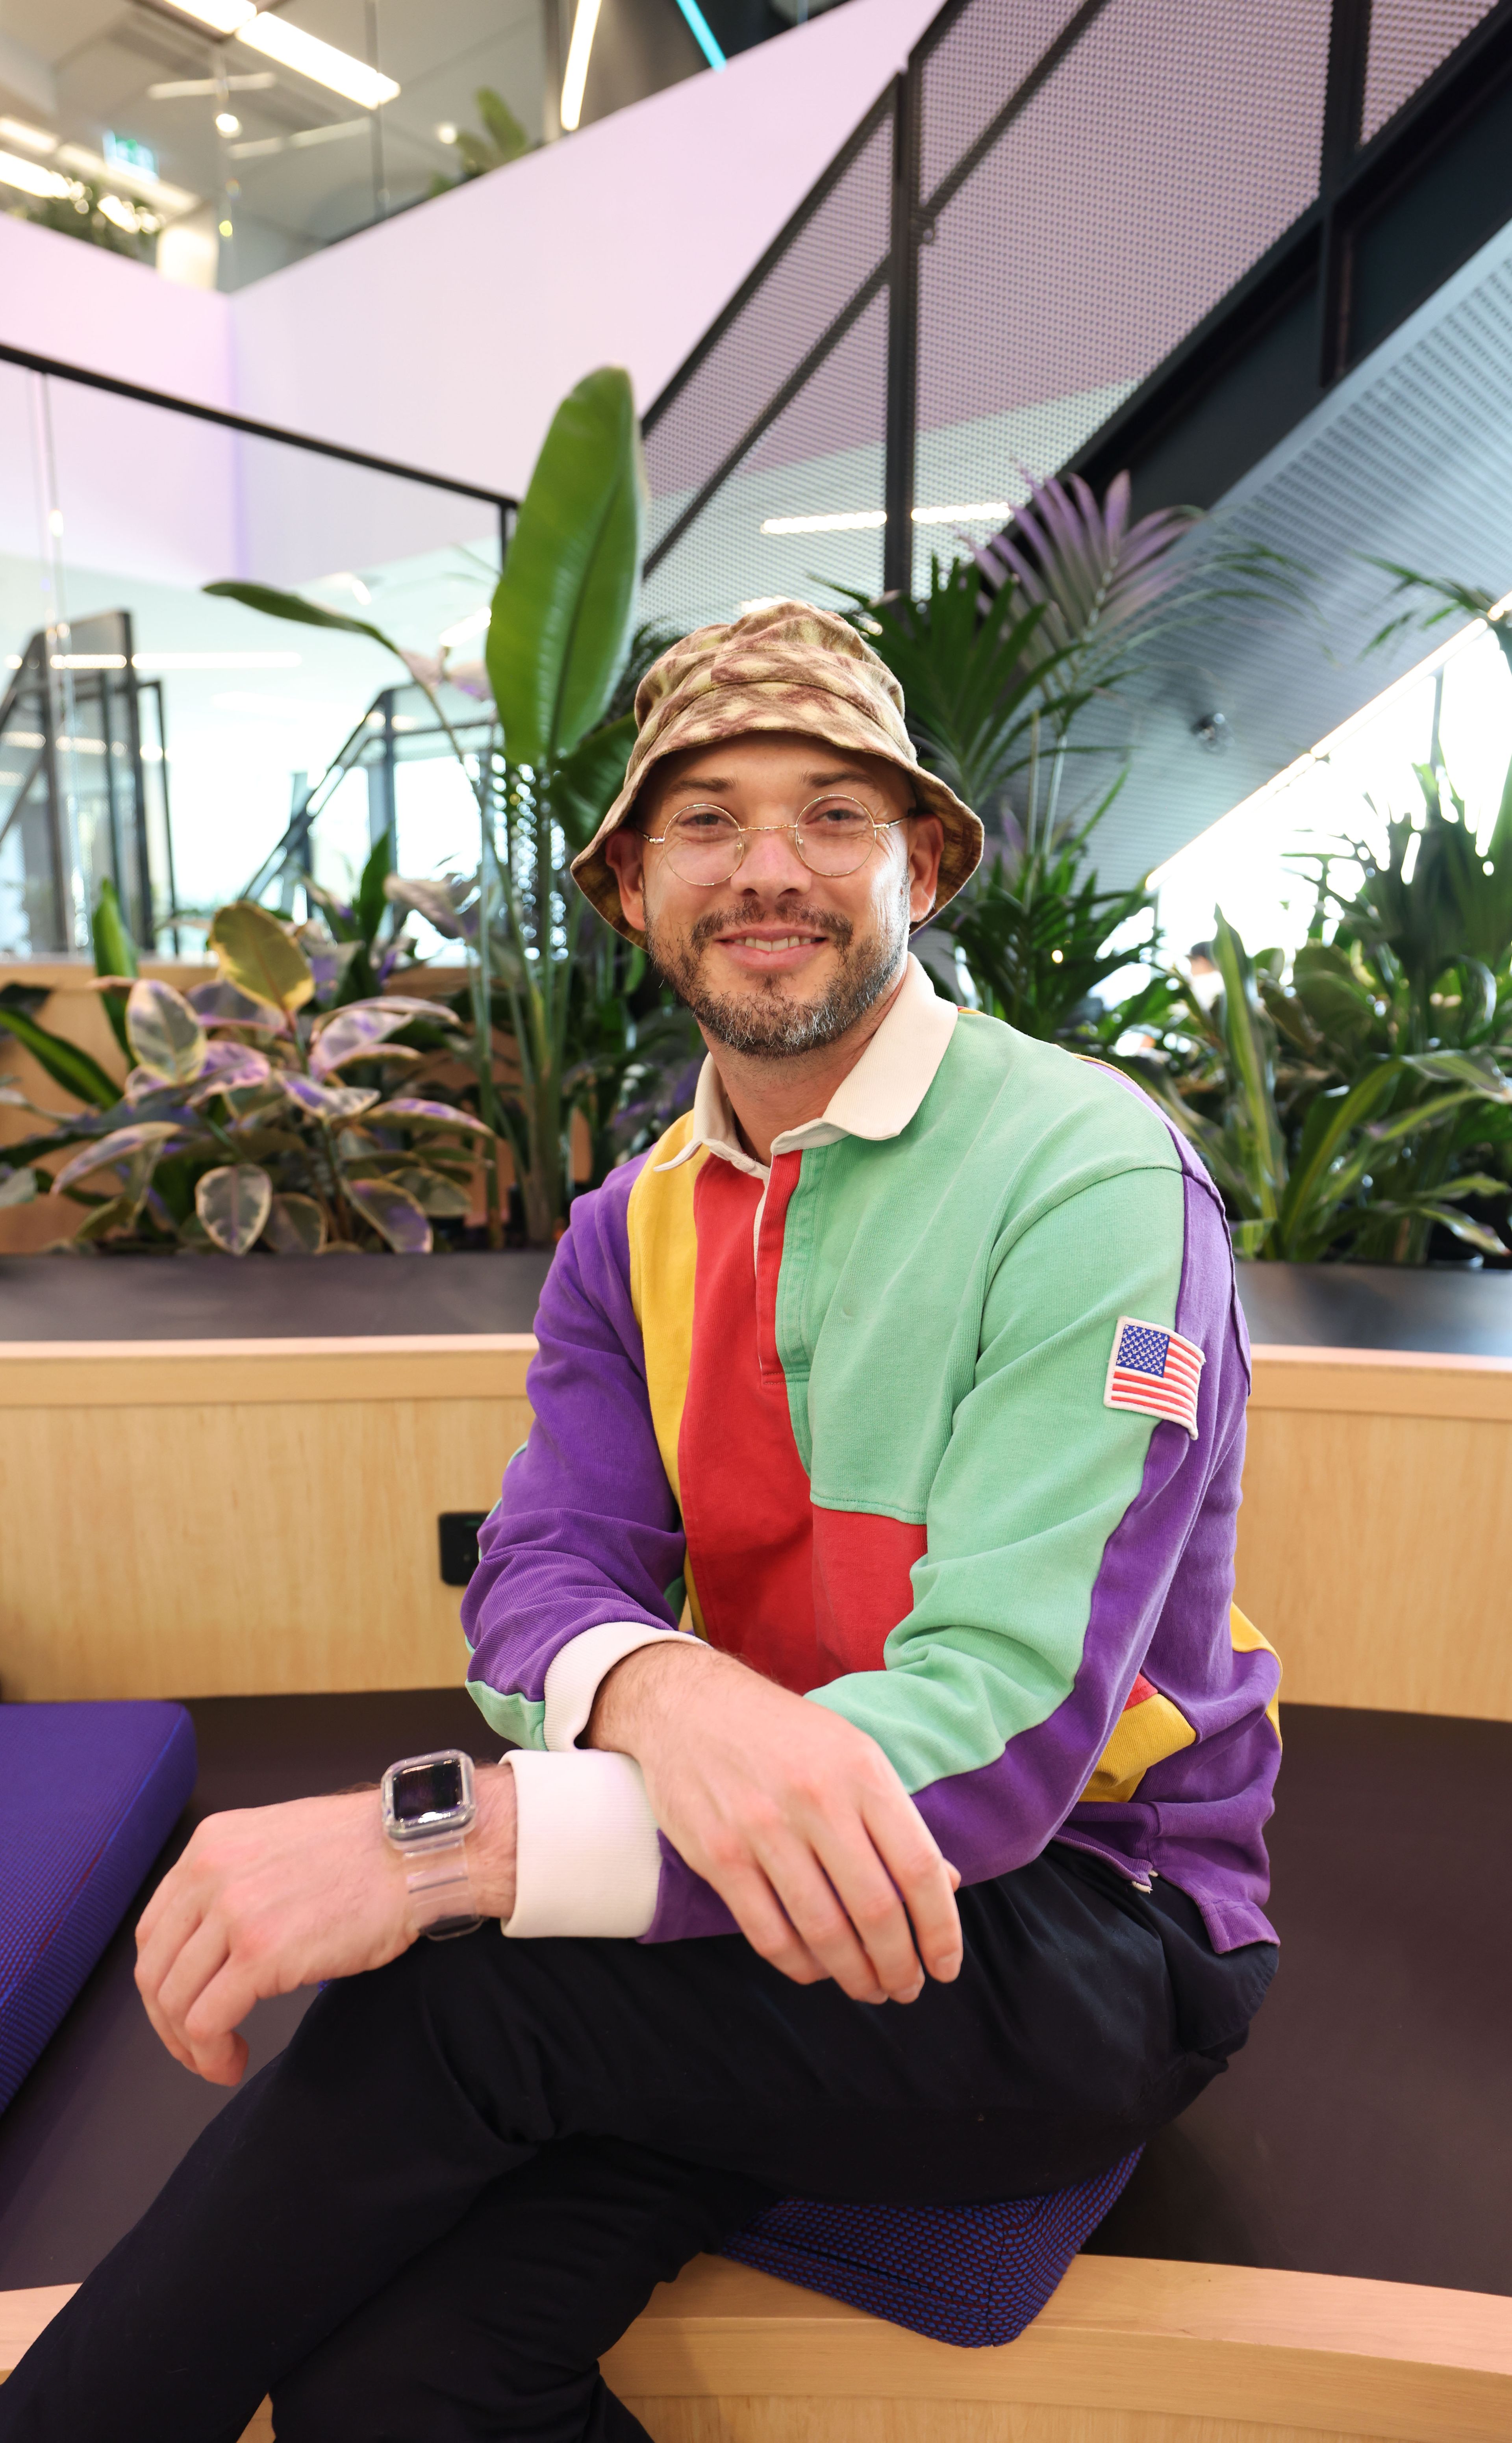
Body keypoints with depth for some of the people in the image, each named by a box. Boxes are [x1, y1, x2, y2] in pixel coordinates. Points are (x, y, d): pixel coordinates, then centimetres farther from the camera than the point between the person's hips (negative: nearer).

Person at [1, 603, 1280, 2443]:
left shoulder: (1089, 1177, -17)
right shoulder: (634, 1232, 3)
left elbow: (1004, 1726, -25)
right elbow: (542, 1569, -7)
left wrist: (438, 1836, -32)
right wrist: (652, 1688, -32)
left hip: (1088, 1929, -3)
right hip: (772, 1899, 4)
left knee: (453, 1990, -24)